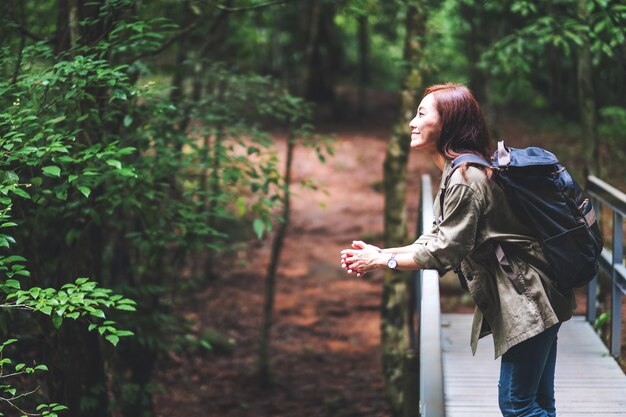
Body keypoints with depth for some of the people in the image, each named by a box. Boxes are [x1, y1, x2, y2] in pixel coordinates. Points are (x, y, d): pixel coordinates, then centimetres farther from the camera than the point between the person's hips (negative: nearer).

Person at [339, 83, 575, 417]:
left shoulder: (464, 179, -19)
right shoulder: (460, 172, 13)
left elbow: (445, 251, -19)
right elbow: (438, 238, 14)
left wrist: (381, 262, -10)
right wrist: (380, 252, 5)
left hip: (527, 301, -10)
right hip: (530, 301, 10)